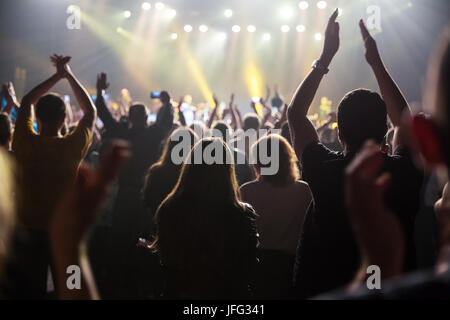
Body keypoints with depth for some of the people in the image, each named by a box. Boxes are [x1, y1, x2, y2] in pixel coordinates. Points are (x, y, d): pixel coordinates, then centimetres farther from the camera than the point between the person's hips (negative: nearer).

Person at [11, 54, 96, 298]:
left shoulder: (25, 143, -12)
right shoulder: (72, 146, -16)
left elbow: (26, 102, 4)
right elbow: (90, 111, 0)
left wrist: (57, 76, 6)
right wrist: (68, 75, 3)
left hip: (29, 230, 1)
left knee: (32, 288, 13)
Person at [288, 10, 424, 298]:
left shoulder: (324, 171, -19)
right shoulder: (404, 173, -14)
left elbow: (295, 113, -1)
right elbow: (404, 120, 7)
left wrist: (326, 57, 1)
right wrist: (376, 61, 9)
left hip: (322, 289, -2)